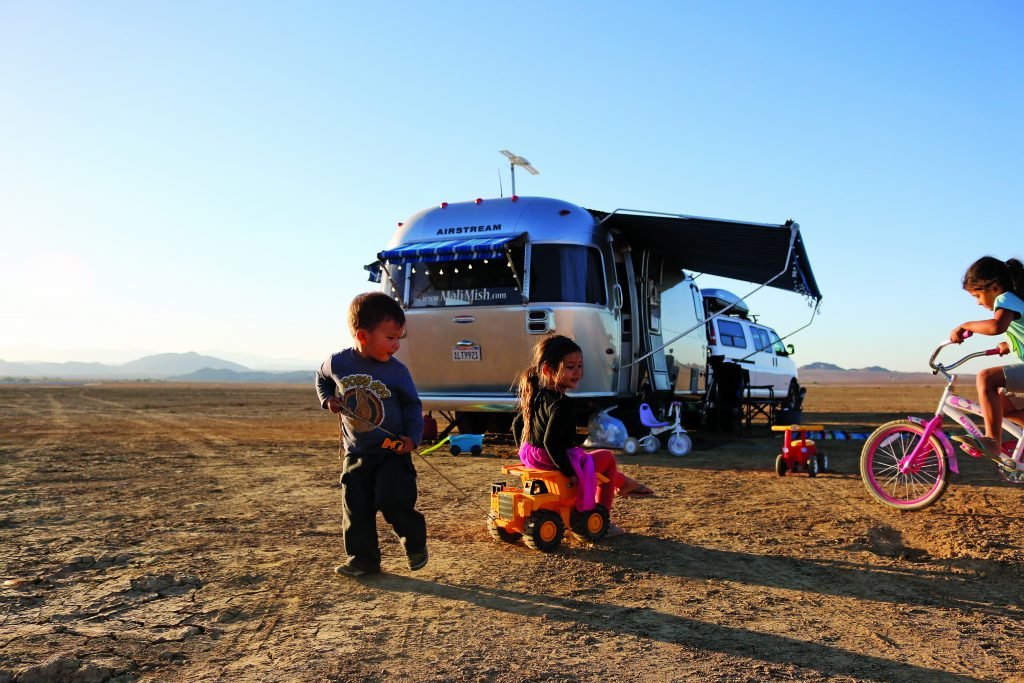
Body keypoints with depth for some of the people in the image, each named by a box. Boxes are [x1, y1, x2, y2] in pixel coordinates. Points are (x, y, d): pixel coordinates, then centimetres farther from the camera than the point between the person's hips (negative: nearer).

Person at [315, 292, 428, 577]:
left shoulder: (397, 371, -11)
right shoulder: (338, 363, -7)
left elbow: (413, 405, -1)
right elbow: (322, 379, 17)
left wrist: (413, 437, -14)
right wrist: (328, 399, -2)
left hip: (392, 453, -3)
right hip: (355, 453, 3)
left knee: (394, 503, -11)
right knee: (356, 509, 6)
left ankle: (416, 544, 16)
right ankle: (363, 559, 21)